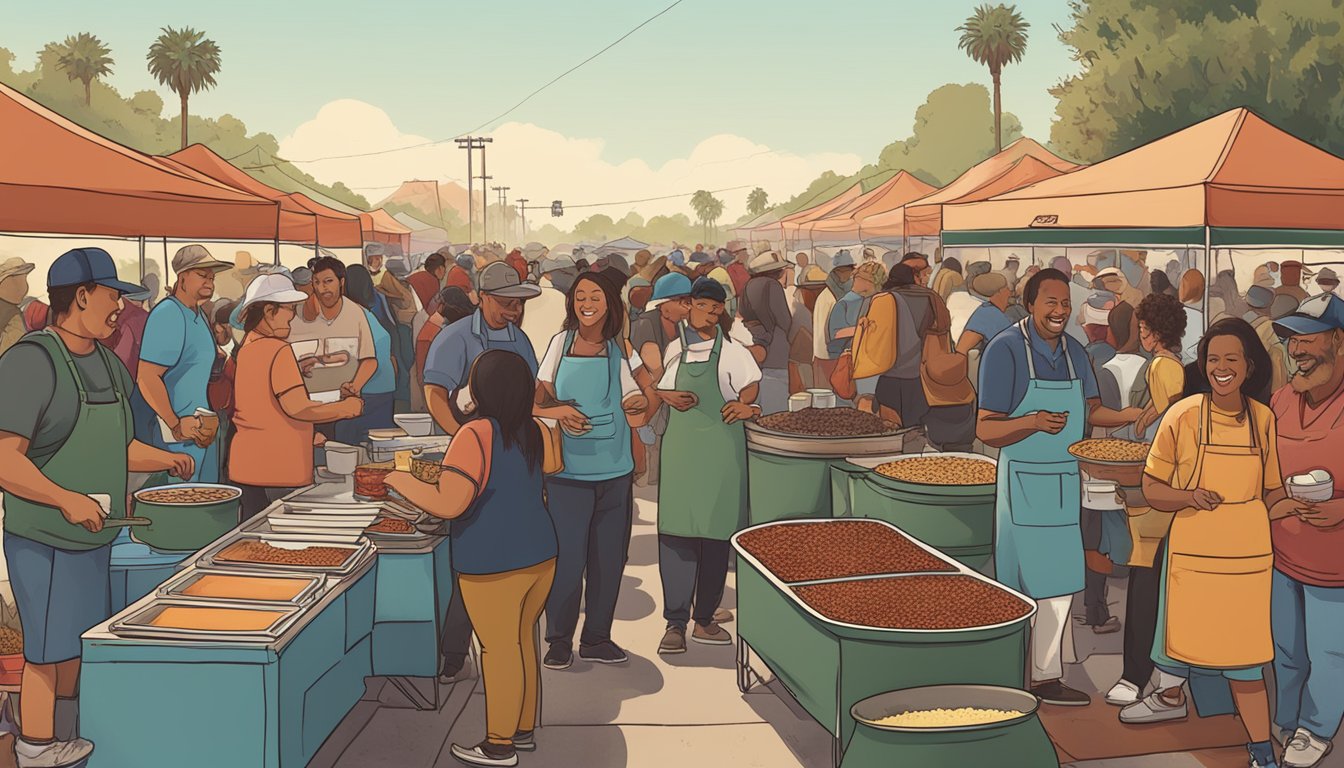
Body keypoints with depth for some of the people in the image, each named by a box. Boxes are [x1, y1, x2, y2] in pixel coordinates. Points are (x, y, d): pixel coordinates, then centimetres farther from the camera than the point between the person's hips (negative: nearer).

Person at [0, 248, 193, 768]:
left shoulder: (109, 365, 11)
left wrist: (167, 460, 10)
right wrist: (67, 500, -30)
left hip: (94, 534, 9)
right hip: (45, 537, -9)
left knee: (79, 643, 19)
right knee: (48, 651, 0)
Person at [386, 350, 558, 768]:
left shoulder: (475, 436, -20)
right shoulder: (534, 432, 3)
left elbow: (448, 504, -25)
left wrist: (403, 482, -11)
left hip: (494, 567, -7)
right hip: (540, 556, 7)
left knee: (499, 650, 3)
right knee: (523, 641, 19)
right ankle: (524, 729, 30)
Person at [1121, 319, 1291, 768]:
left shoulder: (1263, 419, 0)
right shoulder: (1182, 415, -8)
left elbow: (1272, 493, 11)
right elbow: (1152, 490, -2)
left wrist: (1304, 506, -9)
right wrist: (1190, 497, -21)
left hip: (1247, 554, 1)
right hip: (1192, 550, -1)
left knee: (1244, 653, 2)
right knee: (1182, 632, 15)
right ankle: (1171, 696, 46)